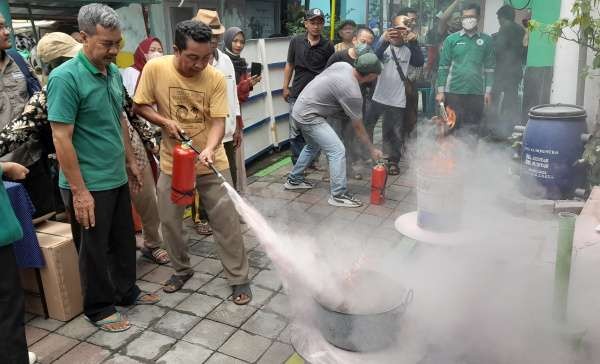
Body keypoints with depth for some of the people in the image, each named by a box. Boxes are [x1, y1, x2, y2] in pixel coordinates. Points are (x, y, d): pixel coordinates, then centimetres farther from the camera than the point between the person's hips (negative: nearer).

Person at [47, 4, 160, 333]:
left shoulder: (114, 73, 5)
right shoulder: (66, 77, -18)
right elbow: (61, 139, -19)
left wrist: (130, 161, 17)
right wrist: (79, 191, -20)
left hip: (116, 178, 7)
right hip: (88, 185, -7)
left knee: (123, 240, 20)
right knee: (94, 249, 9)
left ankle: (126, 291, 40)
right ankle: (99, 309, 28)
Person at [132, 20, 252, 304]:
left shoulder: (216, 78, -14)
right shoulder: (155, 68, -12)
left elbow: (218, 122, -15)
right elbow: (140, 106, -1)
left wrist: (209, 149, -34)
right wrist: (165, 122, -19)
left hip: (211, 161, -1)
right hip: (172, 163, 2)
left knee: (226, 222, 1)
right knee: (169, 221, 13)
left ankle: (239, 278, 16)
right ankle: (181, 269, 37)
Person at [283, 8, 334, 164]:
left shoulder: (327, 46, -1)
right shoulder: (296, 41, 2)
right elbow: (289, 65, 9)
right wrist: (285, 87, 7)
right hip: (297, 94, 1)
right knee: (295, 131, 4)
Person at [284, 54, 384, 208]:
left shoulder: (343, 65, -3)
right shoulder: (352, 93, -23)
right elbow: (358, 127, -13)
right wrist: (372, 150, -2)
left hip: (300, 108, 10)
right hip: (309, 116, -10)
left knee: (313, 146, 28)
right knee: (337, 151, -11)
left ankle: (294, 179, 41)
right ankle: (339, 195, -5)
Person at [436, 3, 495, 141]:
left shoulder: (486, 40, 5)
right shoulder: (451, 39, 2)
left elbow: (490, 67, 7)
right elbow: (443, 66, 2)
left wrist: (488, 90, 0)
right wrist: (440, 91, -4)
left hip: (477, 93, 1)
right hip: (454, 91, -1)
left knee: (473, 130, 6)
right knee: (452, 128, 7)